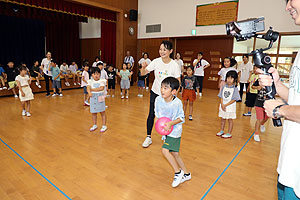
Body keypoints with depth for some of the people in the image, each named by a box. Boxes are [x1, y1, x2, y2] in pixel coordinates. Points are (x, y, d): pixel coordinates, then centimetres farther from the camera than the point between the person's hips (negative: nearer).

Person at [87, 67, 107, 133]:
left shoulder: (102, 81, -2)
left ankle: (104, 126, 16)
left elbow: (101, 88, -18)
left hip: (100, 98, -3)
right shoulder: (90, 81, 5)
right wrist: (89, 92, -34)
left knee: (102, 112, 5)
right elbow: (88, 88, -12)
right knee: (93, 112, 12)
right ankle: (94, 125, 29)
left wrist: (92, 89, -16)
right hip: (93, 98, 3)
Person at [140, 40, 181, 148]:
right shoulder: (156, 61, -10)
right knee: (151, 115, 3)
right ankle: (148, 137, 19)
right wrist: (143, 67, -29)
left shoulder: (174, 65, -15)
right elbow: (143, 73, -8)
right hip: (155, 92, 2)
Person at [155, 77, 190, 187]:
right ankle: (186, 174, 36)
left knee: (165, 150, -17)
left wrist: (170, 123, -26)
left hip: (175, 131, -6)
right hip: (166, 131, 6)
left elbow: (181, 118, -12)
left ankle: (178, 172, 6)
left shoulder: (177, 103, -23)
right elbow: (157, 114, 6)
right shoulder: (158, 99, -9)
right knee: (174, 154, 15)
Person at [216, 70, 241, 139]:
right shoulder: (224, 87, 2)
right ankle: (222, 131, 30)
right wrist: (222, 105, -12)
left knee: (230, 120, 6)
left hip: (230, 107, -4)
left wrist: (226, 105, -18)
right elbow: (221, 97, 2)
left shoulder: (235, 89, -11)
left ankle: (229, 133, 15)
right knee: (222, 119, 15)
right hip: (222, 106, 5)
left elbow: (234, 100, -14)